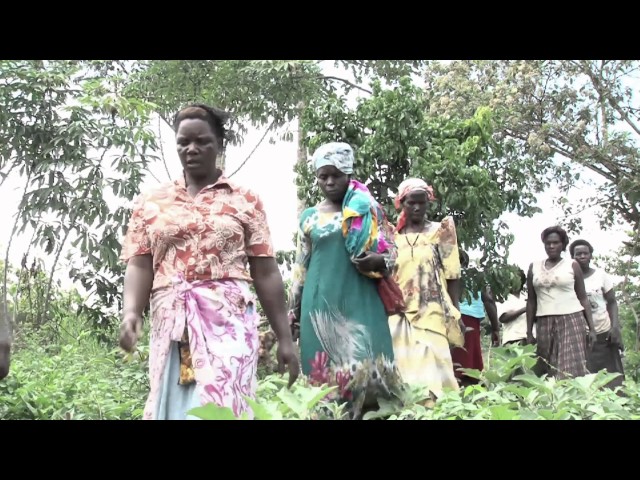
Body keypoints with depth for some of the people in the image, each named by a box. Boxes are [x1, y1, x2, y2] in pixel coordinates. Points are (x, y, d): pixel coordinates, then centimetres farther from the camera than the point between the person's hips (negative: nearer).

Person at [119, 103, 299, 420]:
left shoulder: (245, 200, 9)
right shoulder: (150, 203, 14)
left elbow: (266, 272, 7)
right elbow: (139, 265, 6)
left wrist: (284, 338, 3)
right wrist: (131, 313, -14)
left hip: (229, 321, -2)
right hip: (171, 325, 2)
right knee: (172, 407, 5)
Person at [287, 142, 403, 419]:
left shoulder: (367, 211, 5)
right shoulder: (309, 217, 12)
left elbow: (392, 253, 5)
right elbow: (301, 268, 15)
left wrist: (376, 261, -18)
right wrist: (293, 311, 12)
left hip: (359, 302, -2)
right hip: (320, 304, 2)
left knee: (363, 367, -10)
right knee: (324, 370, 2)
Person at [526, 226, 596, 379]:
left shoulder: (572, 265, 5)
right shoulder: (534, 267, 10)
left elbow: (583, 298, 6)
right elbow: (531, 301, 12)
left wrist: (591, 327, -2)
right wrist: (529, 332, 7)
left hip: (571, 320, -2)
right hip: (544, 323, 3)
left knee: (572, 370, -12)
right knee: (547, 372, -1)